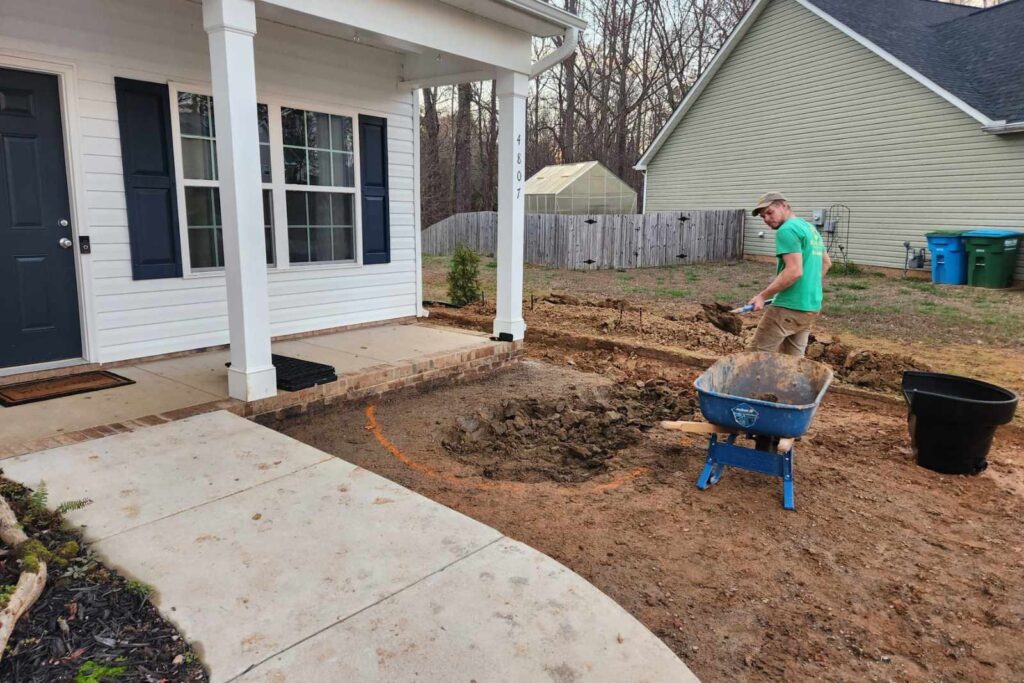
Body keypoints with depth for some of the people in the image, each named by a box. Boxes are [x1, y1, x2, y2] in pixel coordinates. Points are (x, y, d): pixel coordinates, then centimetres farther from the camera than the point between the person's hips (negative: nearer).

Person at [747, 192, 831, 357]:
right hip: (811, 306, 10)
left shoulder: (787, 230, -14)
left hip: (790, 307, -10)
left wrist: (763, 296, -19)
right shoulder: (810, 228, 17)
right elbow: (826, 263, 28)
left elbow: (794, 271, -23)